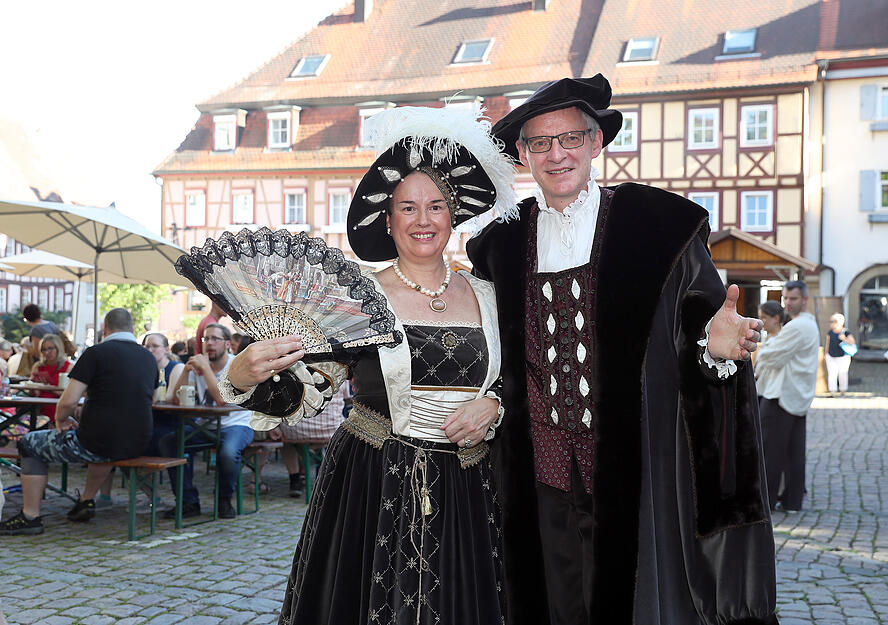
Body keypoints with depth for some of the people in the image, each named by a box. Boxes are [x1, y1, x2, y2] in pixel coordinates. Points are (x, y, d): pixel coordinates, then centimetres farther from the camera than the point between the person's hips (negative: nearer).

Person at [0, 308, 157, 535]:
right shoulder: (149, 358, 10)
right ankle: (86, 501, 38)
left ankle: (30, 516, 14)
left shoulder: (96, 353, -8)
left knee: (30, 443, 15)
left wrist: (60, 420, 9)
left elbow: (68, 401, -14)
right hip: (136, 445, 6)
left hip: (97, 443, -6)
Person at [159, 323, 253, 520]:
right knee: (167, 442, -16)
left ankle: (225, 500, -5)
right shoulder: (198, 364, 6)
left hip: (236, 425, -6)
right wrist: (186, 369, -15)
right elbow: (176, 399, -3)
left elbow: (222, 399, -26)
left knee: (228, 452, -37)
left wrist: (205, 367, -23)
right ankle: (189, 502, -7)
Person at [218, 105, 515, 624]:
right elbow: (304, 396, -10)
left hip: (463, 492, 3)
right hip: (374, 487, -3)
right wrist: (246, 377, -29)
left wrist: (493, 404, -7)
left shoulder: (485, 298, 5)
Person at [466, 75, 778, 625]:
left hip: (636, 475, -3)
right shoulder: (503, 243, 7)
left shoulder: (656, 224, -2)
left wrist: (713, 346, -22)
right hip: (546, 479, 3)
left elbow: (704, 323, -3)